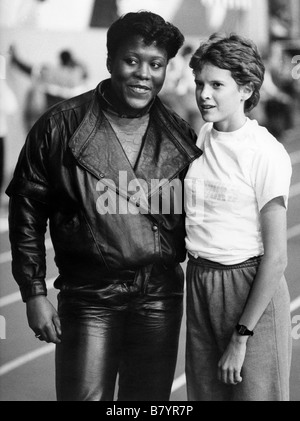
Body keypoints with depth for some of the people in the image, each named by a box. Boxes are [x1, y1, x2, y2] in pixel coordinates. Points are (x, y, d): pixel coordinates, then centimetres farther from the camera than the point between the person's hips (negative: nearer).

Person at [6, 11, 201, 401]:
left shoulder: (179, 135, 5)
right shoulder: (62, 125, -3)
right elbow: (27, 210, -1)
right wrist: (34, 292, -4)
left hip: (160, 298, 3)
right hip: (89, 298, -2)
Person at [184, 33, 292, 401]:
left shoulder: (267, 153, -13)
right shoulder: (200, 138, 6)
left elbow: (275, 259, -14)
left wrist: (241, 336, -13)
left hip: (252, 288, -6)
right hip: (199, 283, 6)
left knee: (255, 392, -1)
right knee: (205, 393, 9)